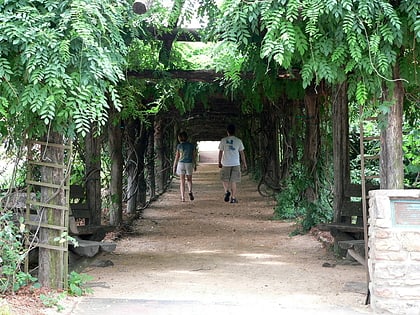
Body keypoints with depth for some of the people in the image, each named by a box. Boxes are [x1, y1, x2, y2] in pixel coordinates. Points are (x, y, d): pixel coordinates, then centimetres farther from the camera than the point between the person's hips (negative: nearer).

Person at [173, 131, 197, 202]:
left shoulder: (179, 146, -5)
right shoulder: (191, 145, 0)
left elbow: (177, 157, -4)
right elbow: (194, 156, 5)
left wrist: (174, 167, 3)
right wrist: (195, 165, 16)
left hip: (181, 163, -1)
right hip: (189, 164, 1)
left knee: (182, 181, 5)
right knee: (189, 180, 18)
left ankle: (182, 197, -1)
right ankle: (190, 191, -8)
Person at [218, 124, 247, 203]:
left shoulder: (223, 140, -1)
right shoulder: (238, 141, 1)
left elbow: (220, 152, 2)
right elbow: (242, 153, 5)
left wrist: (219, 162, 12)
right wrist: (244, 163, 12)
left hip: (225, 164, -1)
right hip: (236, 164, 1)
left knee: (225, 179, 13)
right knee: (233, 181, 5)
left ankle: (227, 191, -13)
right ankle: (233, 198, 3)